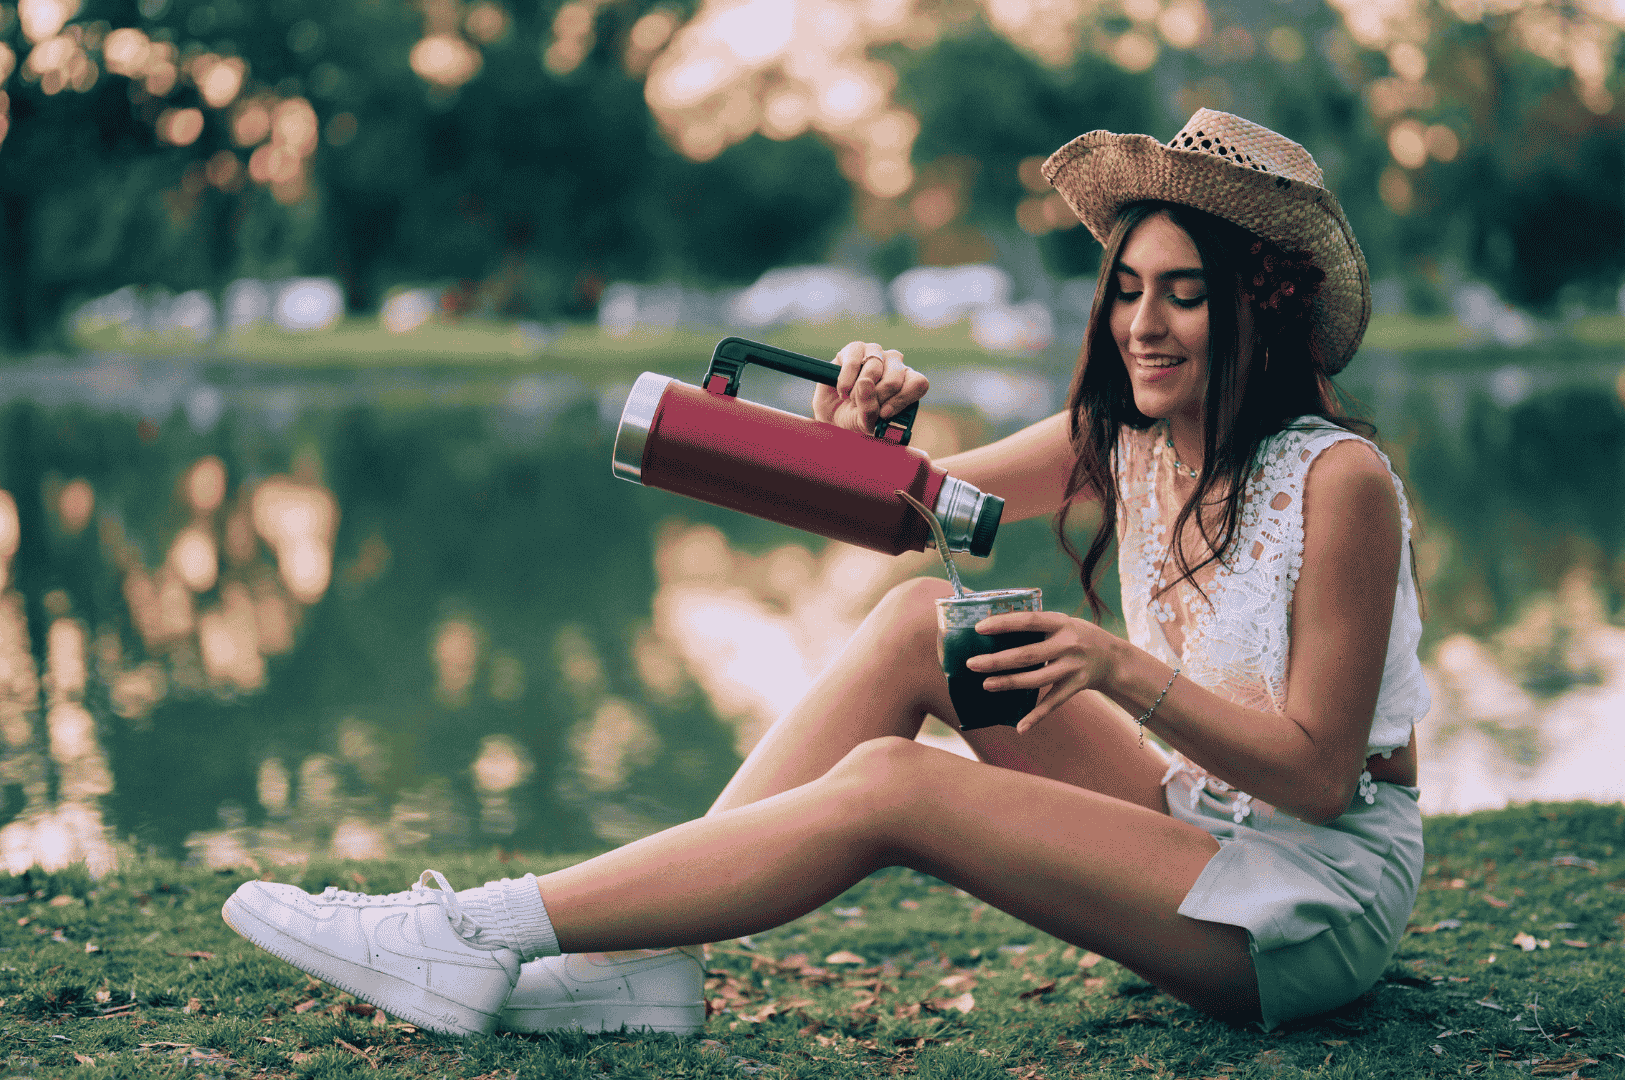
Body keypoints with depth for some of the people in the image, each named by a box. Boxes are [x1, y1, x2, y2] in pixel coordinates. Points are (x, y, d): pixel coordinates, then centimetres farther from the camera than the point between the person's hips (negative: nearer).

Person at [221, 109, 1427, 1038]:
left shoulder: (1339, 481, -18)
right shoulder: (1126, 439, 3)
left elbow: (1318, 772, -18)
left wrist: (1123, 671, -30)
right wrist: (866, 422, -15)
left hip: (1330, 896, -7)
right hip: (1204, 831, 7)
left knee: (890, 783, -24)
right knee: (917, 619, -10)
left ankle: (473, 937, -19)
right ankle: (642, 956, -13)